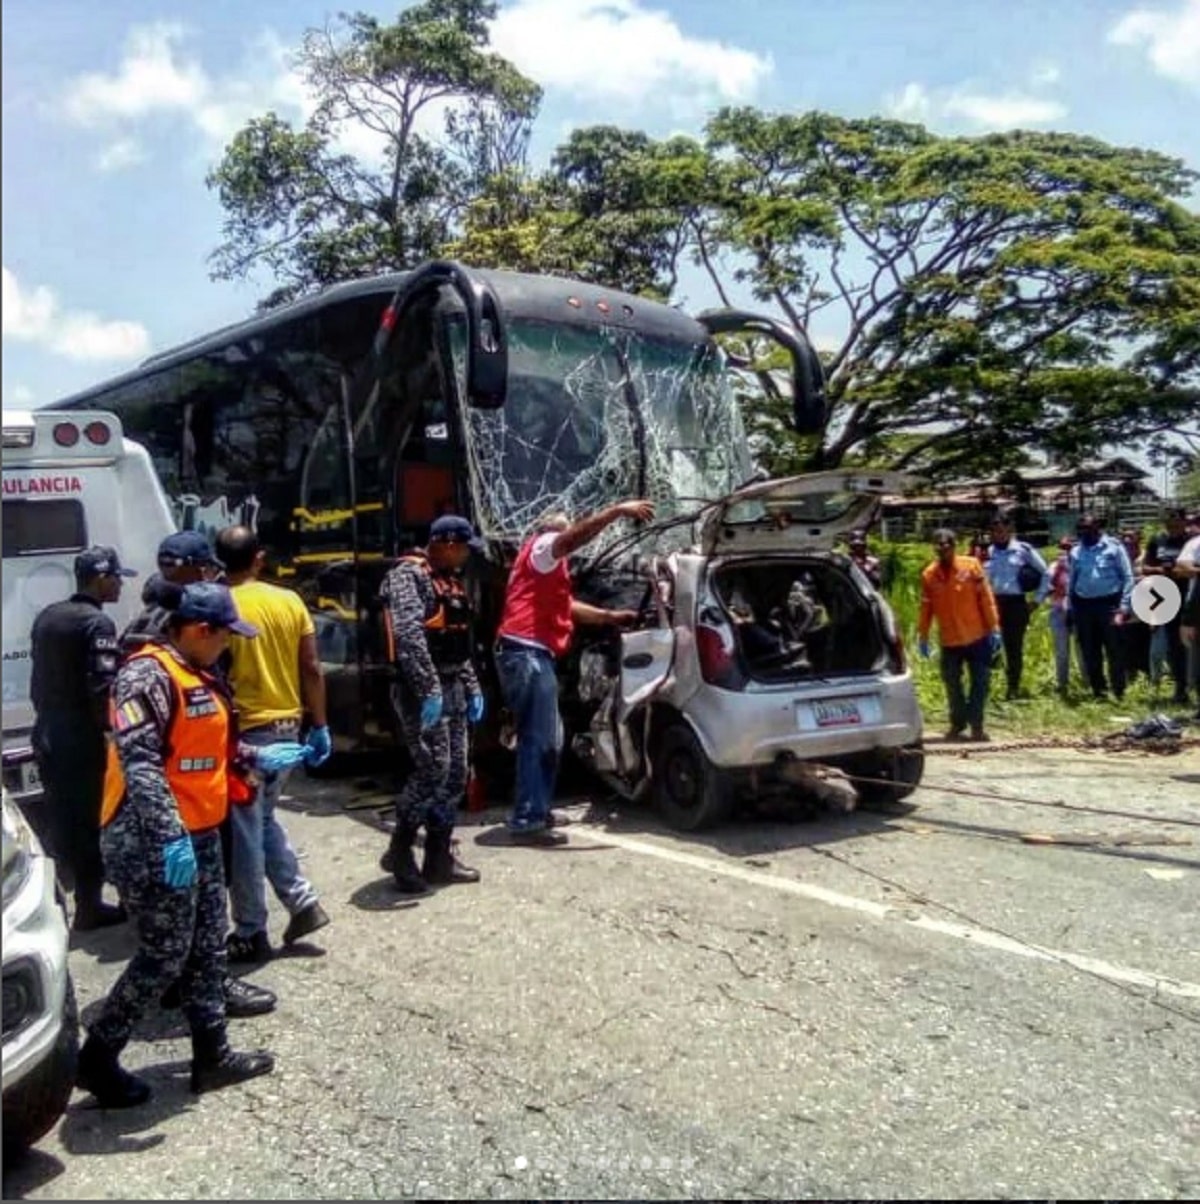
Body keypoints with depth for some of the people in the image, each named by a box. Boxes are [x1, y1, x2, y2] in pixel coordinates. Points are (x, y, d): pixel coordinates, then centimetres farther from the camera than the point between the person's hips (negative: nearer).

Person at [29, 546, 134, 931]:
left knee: (62, 820, 17)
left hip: (48, 736, 8)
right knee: (88, 824, 3)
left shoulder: (48, 616, 10)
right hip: (82, 741, -8)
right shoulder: (96, 623, -17)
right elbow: (103, 690, -22)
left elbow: (38, 679, 17)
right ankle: (89, 906, 11)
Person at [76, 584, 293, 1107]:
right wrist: (171, 837, -32)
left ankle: (212, 1055, 26)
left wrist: (257, 757, 19)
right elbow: (139, 762, -28)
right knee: (164, 956, 0)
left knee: (207, 949, 15)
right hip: (153, 843, -10)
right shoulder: (148, 675, -19)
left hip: (199, 834, 10)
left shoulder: (197, 676, 11)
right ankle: (96, 1058, 18)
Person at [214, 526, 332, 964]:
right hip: (286, 725, 5)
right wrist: (319, 726, 11)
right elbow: (311, 670, 4)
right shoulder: (289, 601, 2)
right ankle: (303, 902, 19)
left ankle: (251, 934, 15)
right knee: (264, 820, 23)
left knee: (244, 832, 6)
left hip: (244, 730, -5)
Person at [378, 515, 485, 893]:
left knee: (456, 773, 8)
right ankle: (400, 850, 1)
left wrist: (472, 688, 18)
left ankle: (439, 858, 15)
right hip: (421, 689, -9)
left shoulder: (450, 580, 19)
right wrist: (429, 689, -28)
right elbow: (409, 635, -23)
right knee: (433, 767, -14)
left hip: (452, 688, 9)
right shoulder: (408, 575, -10)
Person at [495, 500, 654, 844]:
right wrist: (618, 510, -22)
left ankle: (538, 810, 23)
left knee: (548, 737, 16)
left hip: (533, 654, 11)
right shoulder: (540, 547, 0)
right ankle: (527, 821, -11)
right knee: (538, 738, -12)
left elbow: (566, 606, 36)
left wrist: (610, 616, 37)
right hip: (526, 653, -11)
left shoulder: (547, 568, 30)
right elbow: (577, 535, -19)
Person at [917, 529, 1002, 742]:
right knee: (952, 683, 9)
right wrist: (923, 637, 3)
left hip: (977, 637, -1)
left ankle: (976, 724, 14)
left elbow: (986, 598, -5)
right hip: (949, 640, 1)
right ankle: (957, 722, 25)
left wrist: (994, 628, -7)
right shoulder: (929, 575, -2)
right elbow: (926, 608, 3)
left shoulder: (971, 565, -6)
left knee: (980, 681, 3)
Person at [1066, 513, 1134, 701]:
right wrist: (1070, 608, 10)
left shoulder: (1113, 547, -1)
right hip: (1084, 605, 4)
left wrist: (1124, 607, -11)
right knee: (1090, 653, 8)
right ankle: (1098, 692, 18)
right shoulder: (1076, 552, 10)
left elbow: (1128, 577, -4)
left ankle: (1119, 693, 3)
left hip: (1109, 603, -4)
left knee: (1114, 651, -3)